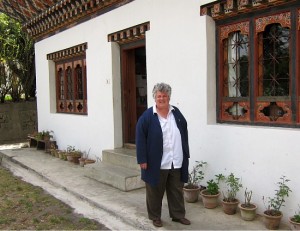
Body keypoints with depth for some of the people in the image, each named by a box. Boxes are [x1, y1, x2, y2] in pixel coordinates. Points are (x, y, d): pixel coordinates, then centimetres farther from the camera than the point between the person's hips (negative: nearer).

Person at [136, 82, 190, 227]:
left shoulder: (177, 113, 6)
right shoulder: (147, 116, -9)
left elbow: (184, 135, 12)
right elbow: (140, 139, -10)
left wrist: (186, 155, 11)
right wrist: (142, 160, -13)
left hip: (177, 162, 4)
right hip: (157, 163, -4)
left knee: (177, 191, 15)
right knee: (155, 192, 10)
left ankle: (178, 215, 31)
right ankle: (155, 217, 27)